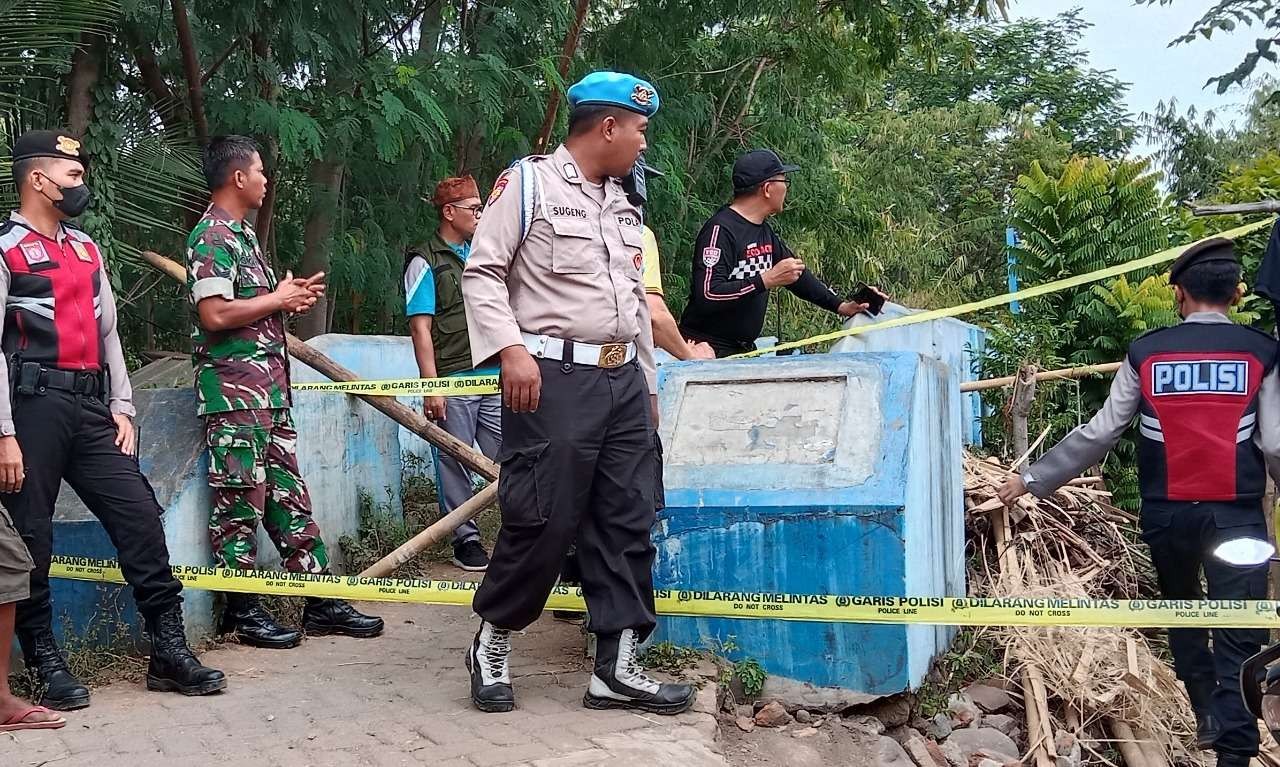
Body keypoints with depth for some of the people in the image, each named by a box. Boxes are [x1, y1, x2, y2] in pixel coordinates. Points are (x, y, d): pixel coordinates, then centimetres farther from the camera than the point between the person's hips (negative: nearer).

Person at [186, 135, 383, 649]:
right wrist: (278, 300, -10)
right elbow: (215, 314, -22)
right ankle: (243, 612, 7)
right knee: (240, 501, -2)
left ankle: (321, 604, 15)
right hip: (233, 390, -10)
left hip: (269, 389, 10)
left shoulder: (242, 234, 19)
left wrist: (290, 299, 11)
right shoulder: (213, 236, -11)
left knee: (289, 495, 10)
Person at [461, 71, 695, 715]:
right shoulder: (528, 182, -2)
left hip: (623, 380, 8)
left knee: (625, 523, 5)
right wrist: (511, 350, -19)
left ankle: (616, 668, 10)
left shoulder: (623, 205, 20)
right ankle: (492, 647, 13)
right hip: (554, 378, -7)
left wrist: (647, 384, 22)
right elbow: (482, 271, -8)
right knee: (544, 519, -7)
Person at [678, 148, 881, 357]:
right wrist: (767, 280, -23)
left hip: (745, 350, 9)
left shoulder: (764, 231, 13)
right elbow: (708, 295, -25)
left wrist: (840, 306, 25)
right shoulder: (720, 230, -15)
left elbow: (796, 274, 27)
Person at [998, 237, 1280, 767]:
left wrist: (1032, 480, 8)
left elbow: (1098, 434, -1)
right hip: (1236, 515, -2)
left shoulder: (1145, 352, 0)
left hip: (1166, 514, 2)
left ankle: (1208, 716, 24)